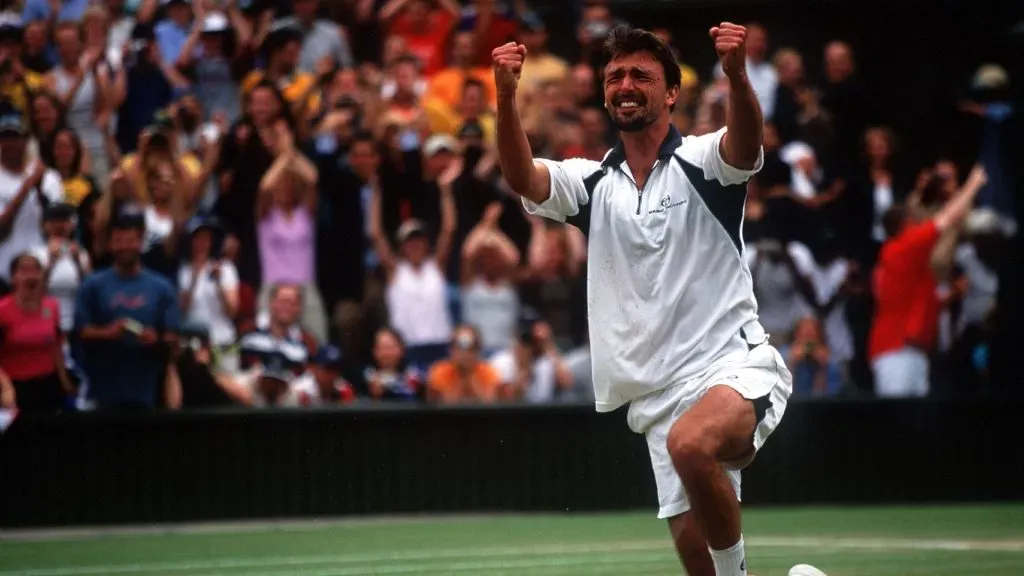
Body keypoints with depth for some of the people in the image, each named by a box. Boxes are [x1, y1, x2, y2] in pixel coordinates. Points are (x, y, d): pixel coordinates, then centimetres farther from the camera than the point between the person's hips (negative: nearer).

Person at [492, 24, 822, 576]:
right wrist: (506, 98, -28)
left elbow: (745, 144, -23)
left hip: (736, 368, -5)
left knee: (690, 442, -36)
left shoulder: (701, 162, 0)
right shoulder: (591, 183, 10)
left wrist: (736, 74, -44)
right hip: (660, 397, 5)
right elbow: (523, 178, -9)